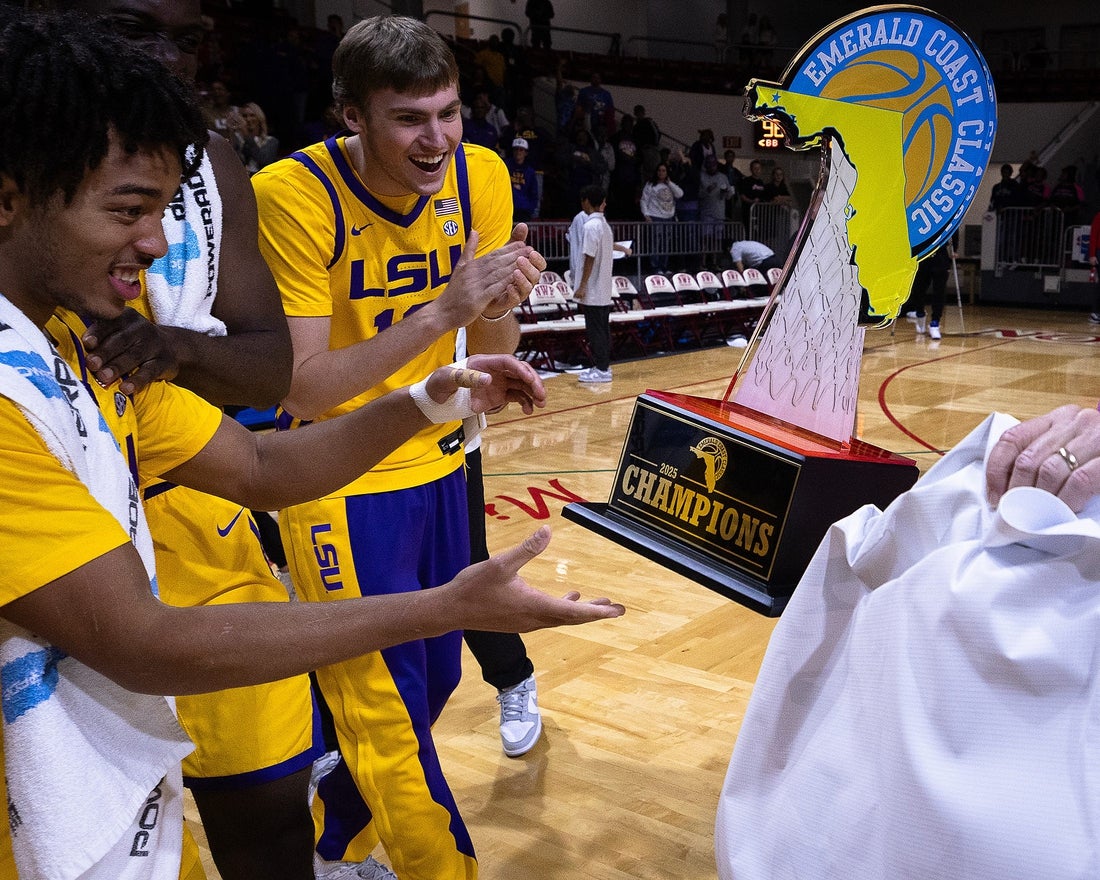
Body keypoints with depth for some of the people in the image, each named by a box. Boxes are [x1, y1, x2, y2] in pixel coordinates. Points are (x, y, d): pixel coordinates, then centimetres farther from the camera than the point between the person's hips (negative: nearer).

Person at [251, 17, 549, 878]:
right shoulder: (295, 193, -22)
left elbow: (490, 359, -1)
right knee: (387, 708, -1)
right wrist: (437, 313, -33)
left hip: (435, 464, 6)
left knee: (434, 679, 17)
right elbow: (301, 388, -24)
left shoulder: (481, 175, -8)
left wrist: (499, 307, -24)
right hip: (341, 482, -6)